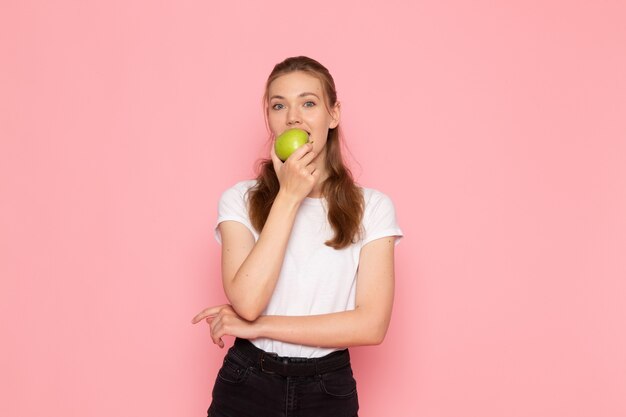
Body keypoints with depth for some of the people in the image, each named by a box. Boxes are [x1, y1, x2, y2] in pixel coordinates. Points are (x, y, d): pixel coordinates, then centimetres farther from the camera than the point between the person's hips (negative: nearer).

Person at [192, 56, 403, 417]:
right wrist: (289, 196, -18)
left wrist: (258, 327, -14)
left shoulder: (372, 207, -5)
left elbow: (371, 324, -13)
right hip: (246, 386, 0)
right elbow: (247, 302, -18)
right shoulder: (241, 200, -4)